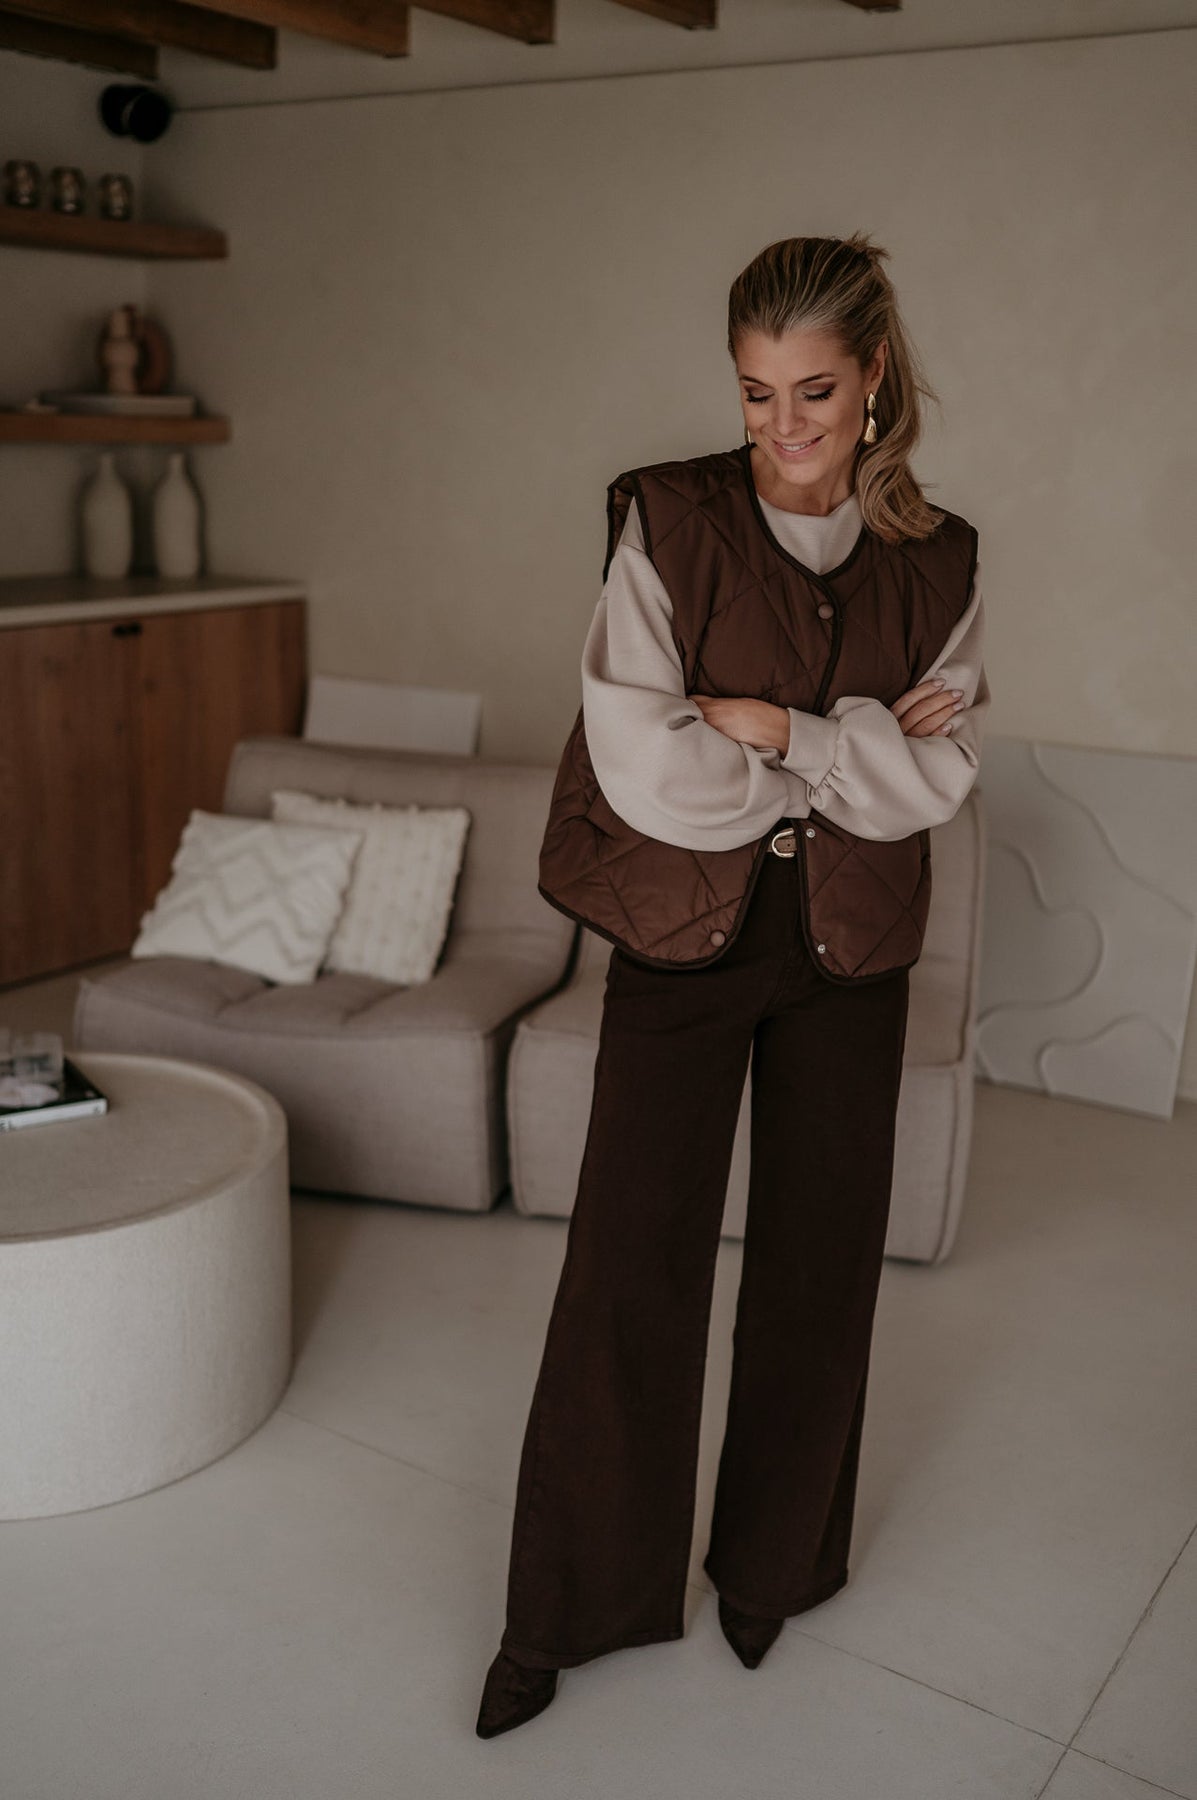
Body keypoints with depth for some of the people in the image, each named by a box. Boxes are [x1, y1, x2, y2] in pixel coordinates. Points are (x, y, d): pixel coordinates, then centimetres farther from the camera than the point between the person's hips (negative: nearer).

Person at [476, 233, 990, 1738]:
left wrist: (767, 727, -17)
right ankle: (570, 1605, 23)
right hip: (682, 940, -2)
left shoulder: (937, 560, 0)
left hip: (849, 954, 3)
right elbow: (647, 774, -18)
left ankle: (776, 1561, 37)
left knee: (819, 1262, 13)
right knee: (629, 1268, 3)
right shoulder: (668, 521, -9)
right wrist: (851, 755, -11)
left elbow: (940, 775, -8)